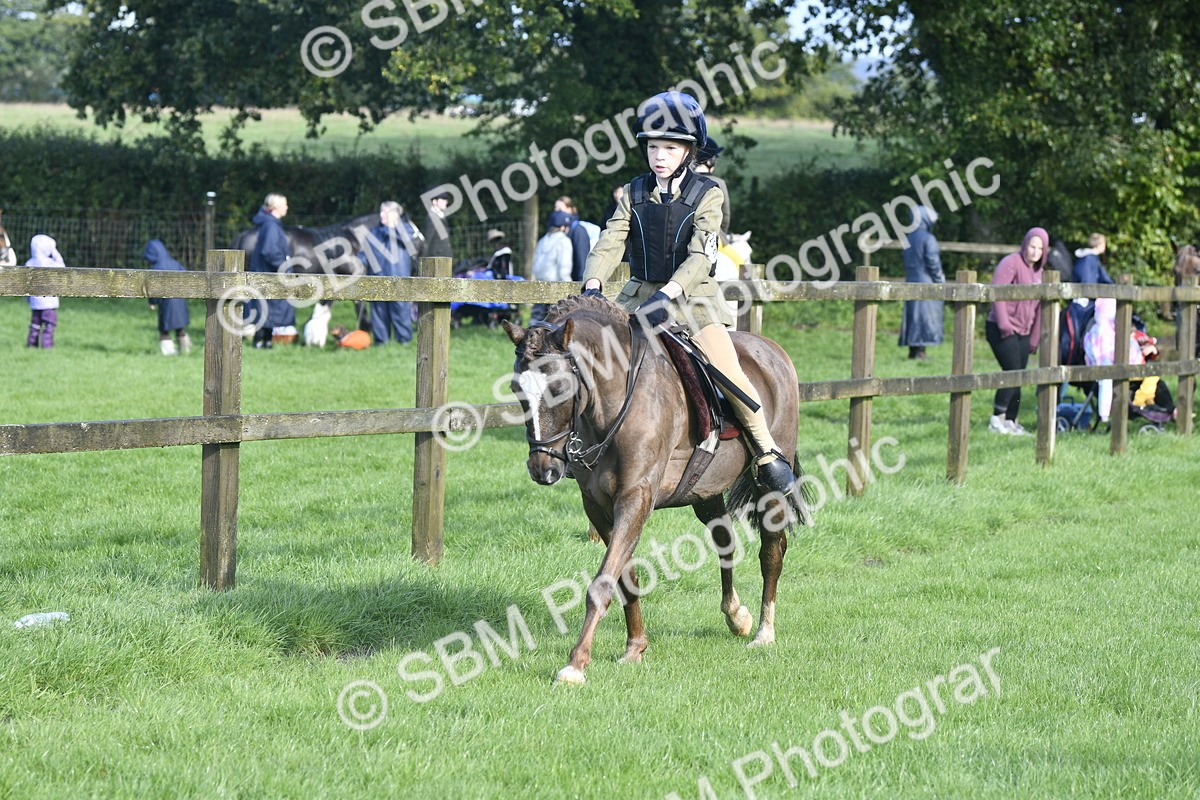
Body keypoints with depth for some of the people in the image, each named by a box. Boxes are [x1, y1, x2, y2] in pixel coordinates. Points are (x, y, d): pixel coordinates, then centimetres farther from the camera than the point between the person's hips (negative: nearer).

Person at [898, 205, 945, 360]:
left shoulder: (909, 238, 12)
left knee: (912, 315, 10)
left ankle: (912, 350, 11)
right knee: (925, 315, -6)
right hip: (926, 283, -8)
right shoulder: (928, 239, -12)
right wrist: (940, 282, -6)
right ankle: (920, 350, -9)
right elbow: (933, 263, -14)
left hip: (911, 281, 8)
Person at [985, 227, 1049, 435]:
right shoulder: (1011, 264, -9)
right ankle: (997, 418, -8)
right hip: (1002, 330, -8)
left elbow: (1038, 308, 21)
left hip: (1023, 332, 8)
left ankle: (1010, 421, 12)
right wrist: (1004, 326, -24)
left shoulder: (1038, 272, 16)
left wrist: (1034, 339, 17)